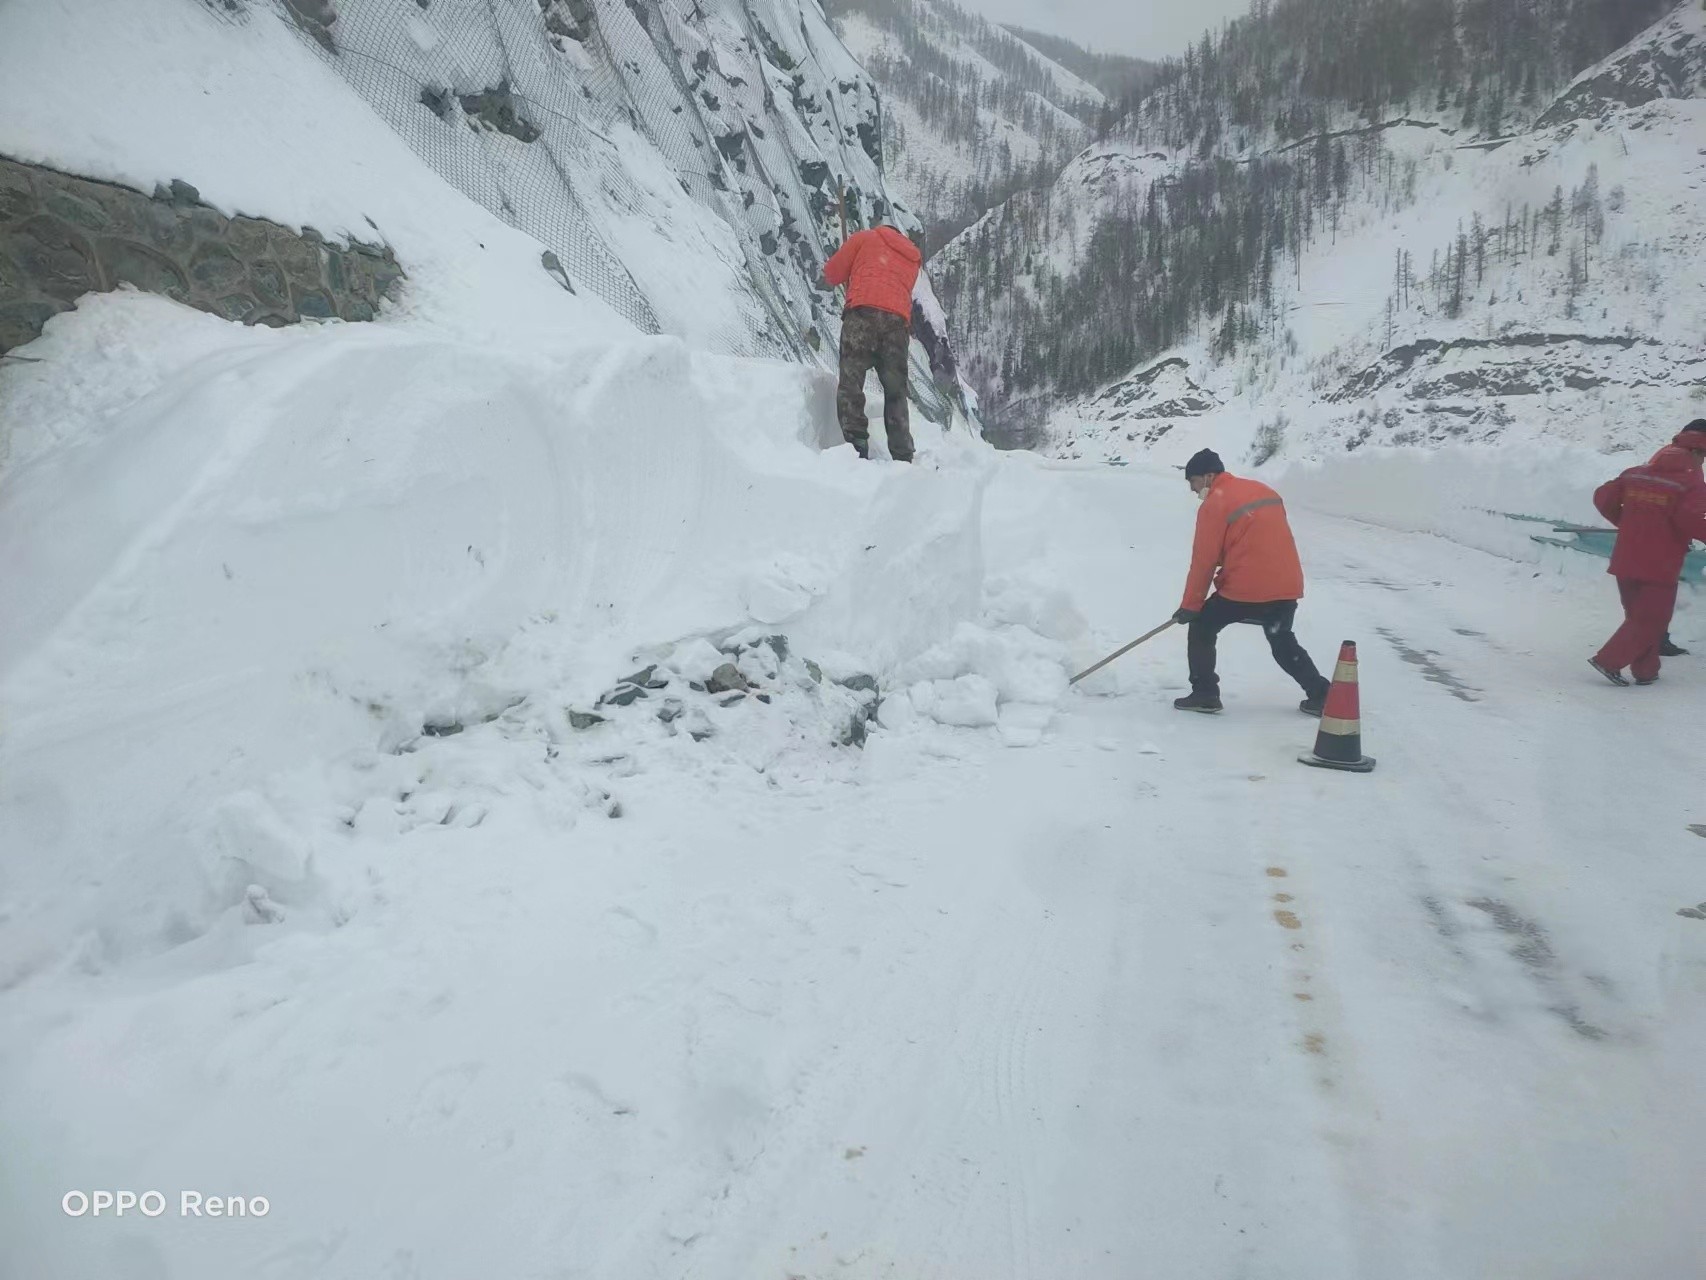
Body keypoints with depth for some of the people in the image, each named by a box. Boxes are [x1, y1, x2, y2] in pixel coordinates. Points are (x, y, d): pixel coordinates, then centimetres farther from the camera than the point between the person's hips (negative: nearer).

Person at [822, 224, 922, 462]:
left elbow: (831, 275, 16)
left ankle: (856, 444, -25)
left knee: (851, 382, -8)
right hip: (898, 320, 4)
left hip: (862, 313, -4)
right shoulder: (913, 258, 32)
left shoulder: (865, 238, 20)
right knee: (896, 392, 7)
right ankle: (903, 457, 0)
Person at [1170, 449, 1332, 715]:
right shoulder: (1264, 491, 16)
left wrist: (1190, 606, 1)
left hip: (1245, 588, -7)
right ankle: (1321, 695, 22)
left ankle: (1204, 694, 8)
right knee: (1283, 642, 25)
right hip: (1287, 585, 7)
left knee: (1201, 628, 11)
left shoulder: (1214, 504, -6)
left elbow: (1204, 560, -7)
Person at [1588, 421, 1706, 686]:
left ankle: (1645, 670, 24)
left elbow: (1603, 497, 9)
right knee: (1651, 621, 4)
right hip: (1659, 566, -6)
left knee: (1639, 616, 18)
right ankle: (1608, 661, -5)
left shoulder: (1635, 474, 6)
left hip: (1625, 562, 6)